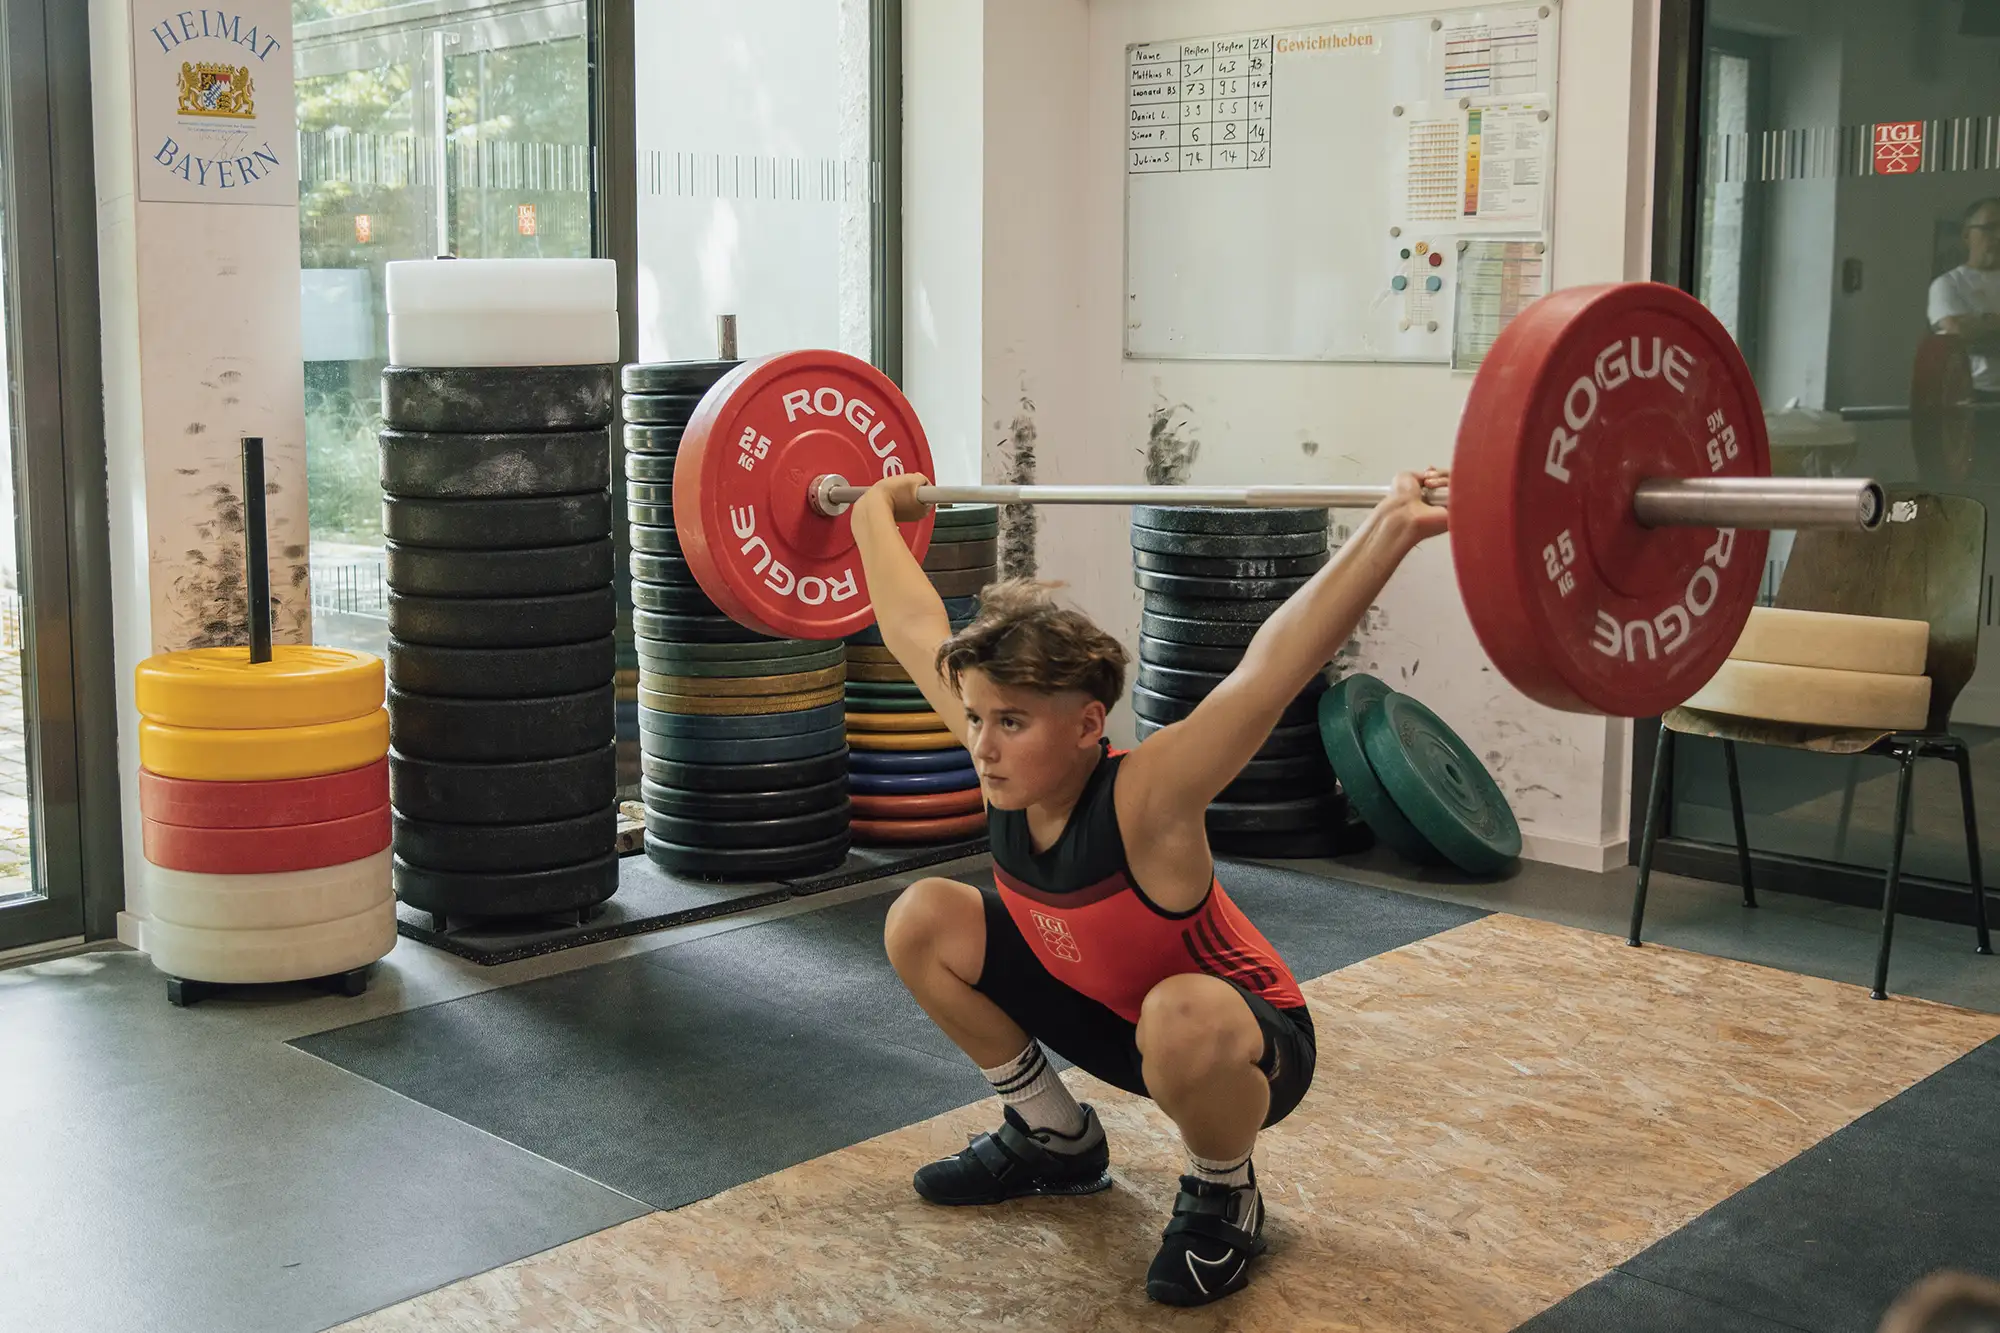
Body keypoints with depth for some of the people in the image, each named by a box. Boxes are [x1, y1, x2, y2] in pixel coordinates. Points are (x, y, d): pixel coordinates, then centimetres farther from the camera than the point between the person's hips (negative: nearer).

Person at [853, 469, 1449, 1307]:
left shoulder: (1143, 800, -36)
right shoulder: (1008, 762, -18)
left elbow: (1273, 666, -50)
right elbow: (914, 630, -5)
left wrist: (1390, 531, -60)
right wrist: (875, 512, 6)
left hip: (1243, 1043, -7)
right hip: (1107, 1012, 7)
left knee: (1182, 1018, -43)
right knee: (921, 920, -2)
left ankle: (1223, 1202, -8)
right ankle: (1053, 1139, 16)